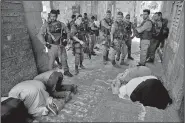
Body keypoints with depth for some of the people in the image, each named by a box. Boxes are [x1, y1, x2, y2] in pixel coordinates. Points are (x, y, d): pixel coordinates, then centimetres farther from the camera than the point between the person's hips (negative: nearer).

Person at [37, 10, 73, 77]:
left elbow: (68, 32, 15)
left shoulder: (61, 24, 3)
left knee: (64, 59, 10)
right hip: (52, 46, -2)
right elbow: (40, 35, -3)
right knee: (51, 61, 4)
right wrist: (45, 43, -9)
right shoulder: (46, 25, -2)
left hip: (61, 46, 2)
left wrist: (66, 40, 7)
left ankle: (66, 71, 27)